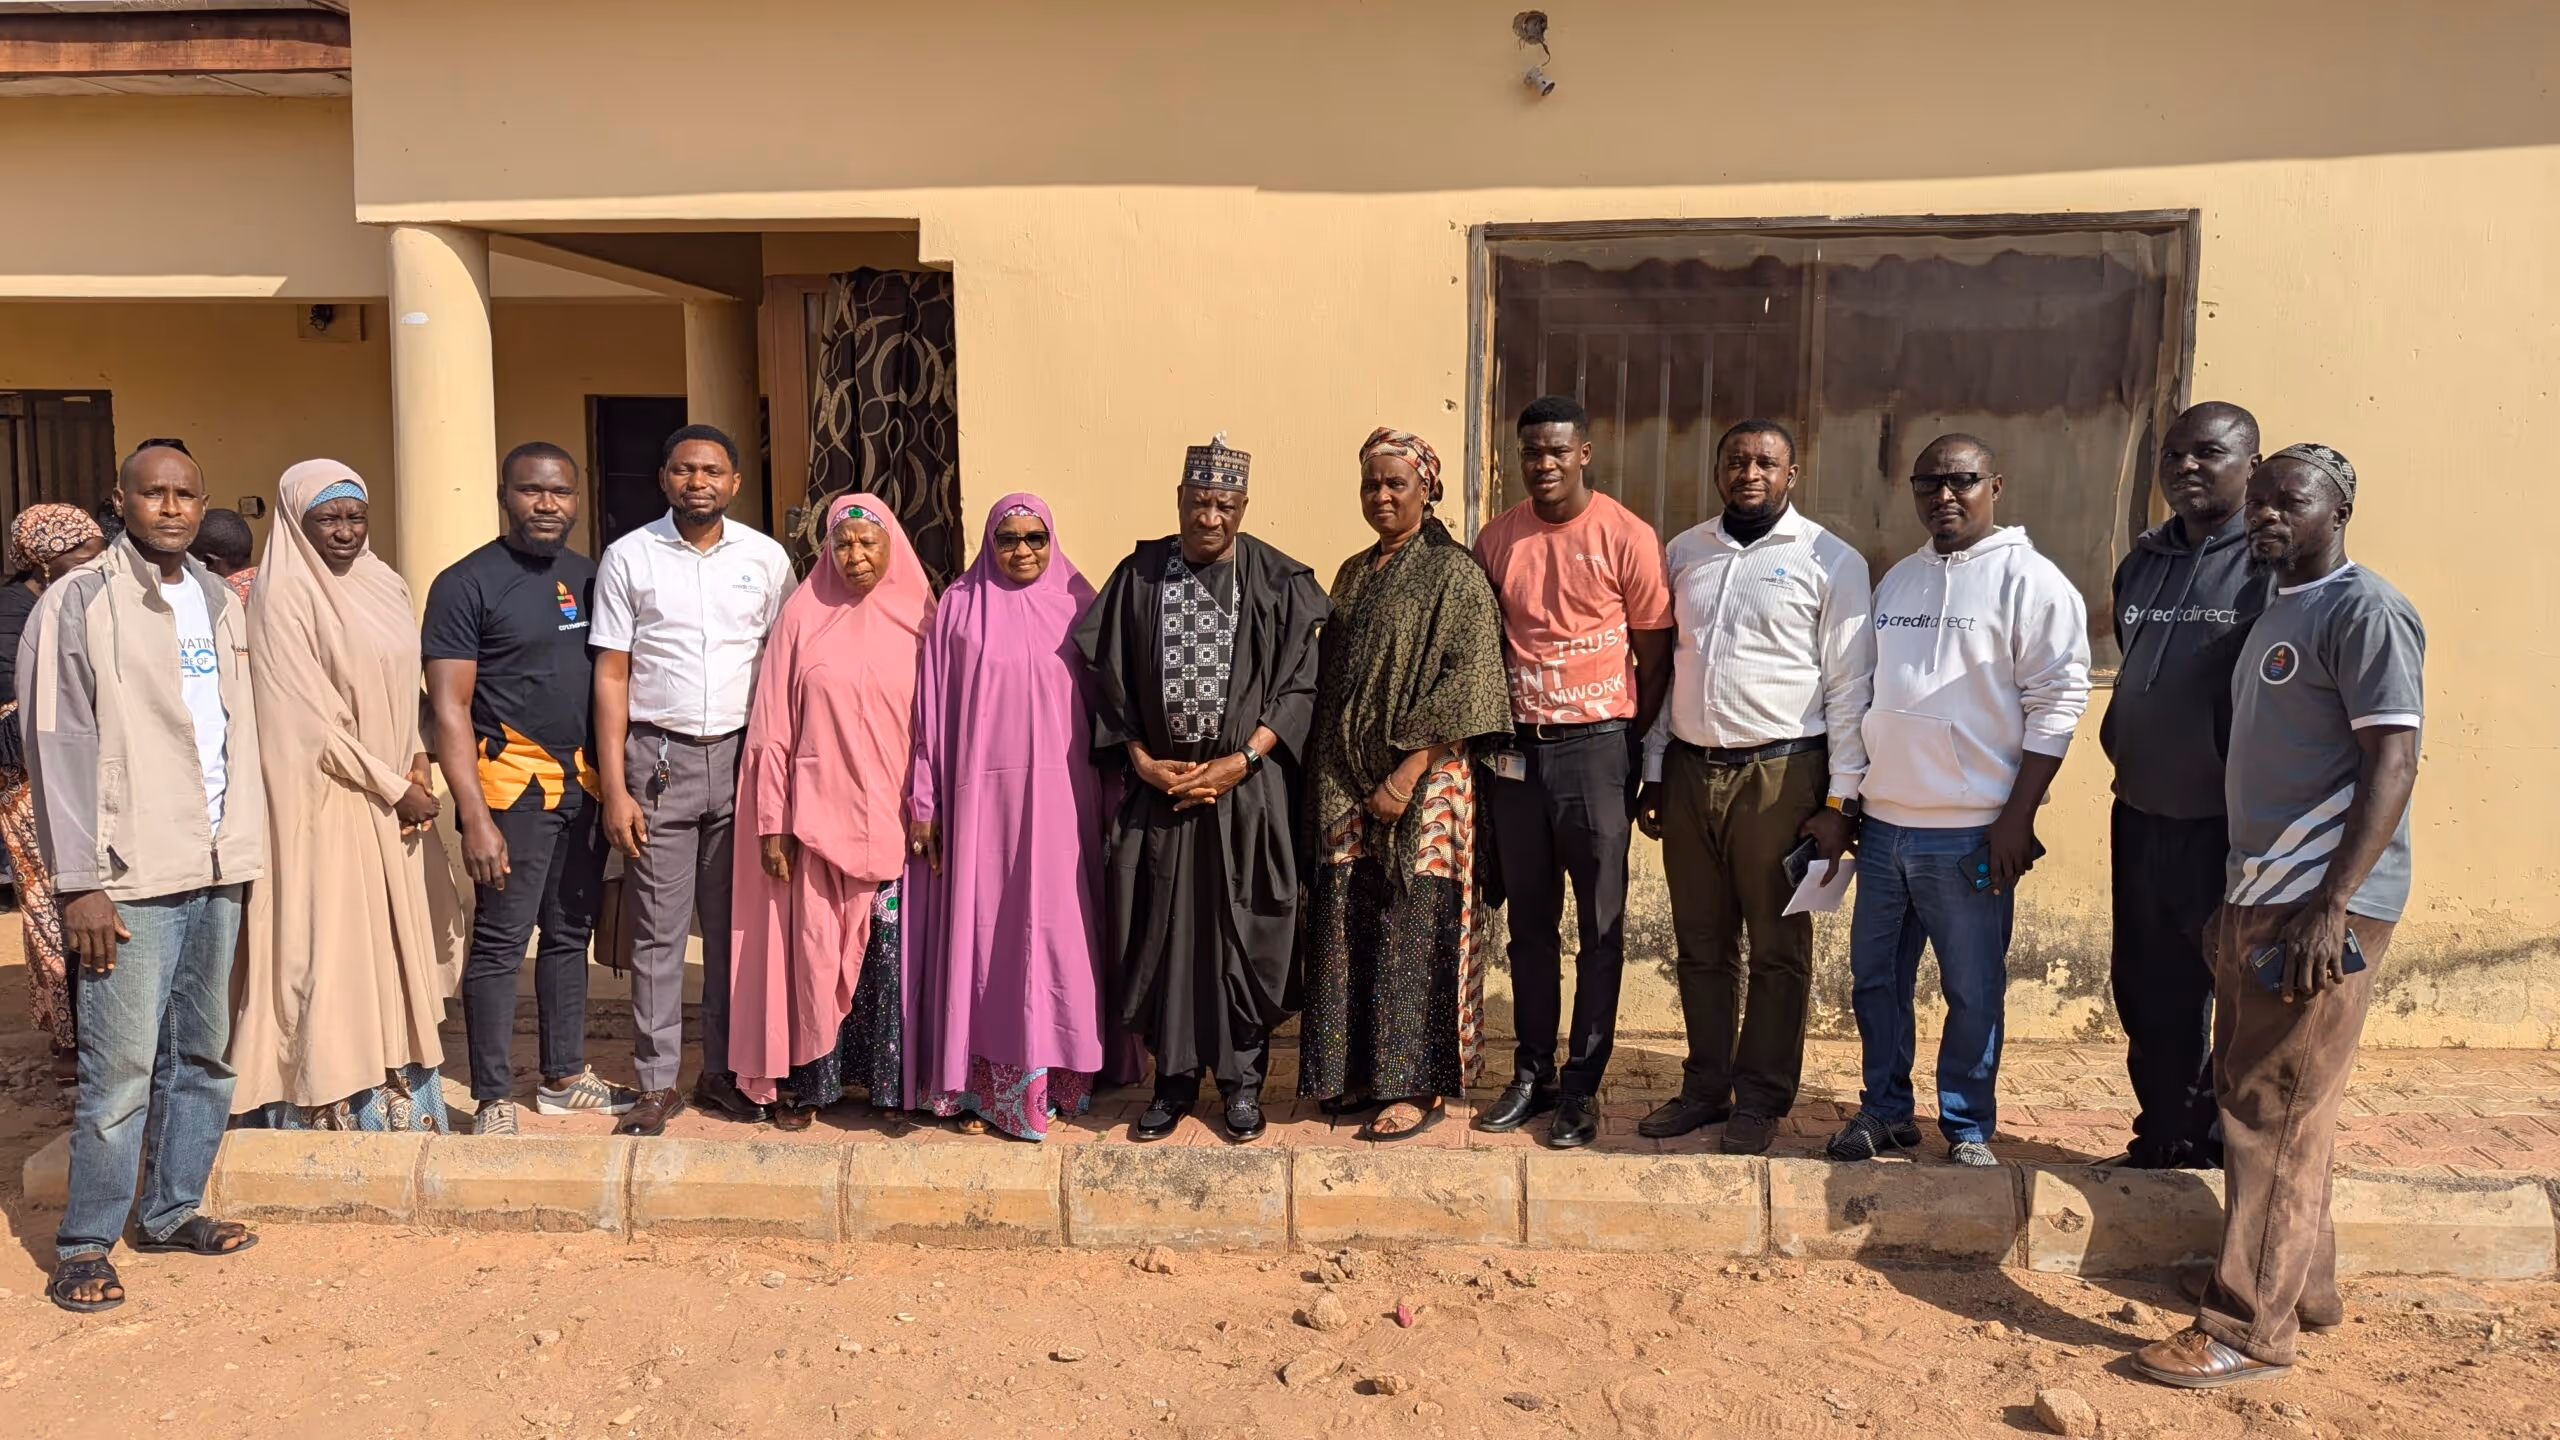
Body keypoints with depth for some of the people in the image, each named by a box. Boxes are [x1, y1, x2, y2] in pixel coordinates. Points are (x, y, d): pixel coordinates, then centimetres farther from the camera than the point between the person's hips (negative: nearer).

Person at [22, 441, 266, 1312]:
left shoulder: (219, 603, 13)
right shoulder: (77, 604, -5)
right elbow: (57, 745, -9)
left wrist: (243, 847, 11)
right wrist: (80, 882, -12)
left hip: (216, 869, 6)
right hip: (131, 878, -6)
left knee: (203, 1056, 13)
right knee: (120, 1069, -4)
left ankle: (172, 1210, 27)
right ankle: (85, 1245, 10)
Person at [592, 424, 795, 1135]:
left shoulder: (767, 558, 6)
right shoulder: (629, 557, 3)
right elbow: (611, 676, 2)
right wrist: (615, 789, -4)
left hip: (743, 758, 1)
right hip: (659, 759, -1)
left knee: (736, 926, 6)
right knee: (658, 929, 1)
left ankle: (726, 1073, 18)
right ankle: (656, 1083, 11)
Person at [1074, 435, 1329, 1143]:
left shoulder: (1277, 582, -1)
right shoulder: (1138, 576, 3)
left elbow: (1300, 685, -2)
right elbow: (1110, 680, 6)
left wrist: (1240, 761, -11)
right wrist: (1144, 762, -5)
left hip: (1248, 787, -1)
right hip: (1158, 784, 2)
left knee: (1242, 932, 4)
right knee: (1161, 931, 5)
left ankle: (1242, 1078, 19)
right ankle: (1173, 1079, 19)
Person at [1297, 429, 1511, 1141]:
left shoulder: (1455, 574, -6)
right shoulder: (1353, 574, 15)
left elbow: (1462, 683, -13)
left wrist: (1408, 773, -17)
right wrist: (1328, 778, 8)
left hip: (1425, 783, -6)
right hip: (1345, 782, 6)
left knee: (1416, 925, -2)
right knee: (1347, 925, 7)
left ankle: (1421, 1084, 7)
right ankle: (1363, 1069, 19)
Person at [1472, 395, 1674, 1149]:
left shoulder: (1627, 538, -6)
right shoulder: (1497, 539, 5)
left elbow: (1654, 657, -1)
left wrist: (1636, 751, -1)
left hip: (1596, 745, -3)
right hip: (1516, 747, 4)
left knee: (1600, 925, 2)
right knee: (1529, 923, 10)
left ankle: (1581, 1087, 10)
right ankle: (1532, 1073, 20)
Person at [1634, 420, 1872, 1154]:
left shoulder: (1830, 562, -3)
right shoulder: (1684, 553, 10)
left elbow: (1849, 687, -5)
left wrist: (1840, 801, -9)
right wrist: (1653, 773, 11)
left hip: (1780, 775, -4)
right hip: (1689, 770, 4)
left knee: (1777, 949, 5)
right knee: (1701, 944, 12)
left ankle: (1760, 1100, 17)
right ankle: (1706, 1086, 25)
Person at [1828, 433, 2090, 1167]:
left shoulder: (2029, 581, -6)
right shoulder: (1897, 580, 14)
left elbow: (2058, 701, -10)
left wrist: (2018, 816, -14)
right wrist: (1847, 798, 17)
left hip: (1970, 832, -6)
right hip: (1883, 824, 6)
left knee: (1973, 991, 4)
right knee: (1876, 978, 14)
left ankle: (1968, 1127, 20)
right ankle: (1886, 1110, 28)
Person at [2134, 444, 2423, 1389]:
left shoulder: (2366, 613, -11)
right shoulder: (2278, 612, 17)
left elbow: (2394, 763, -17)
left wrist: (2331, 906, -23)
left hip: (2317, 906, -9)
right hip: (2255, 895, 9)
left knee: (2274, 1115, -6)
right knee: (2253, 1096, 15)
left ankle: (2249, 1330, 2)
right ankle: (2305, 1285, 30)